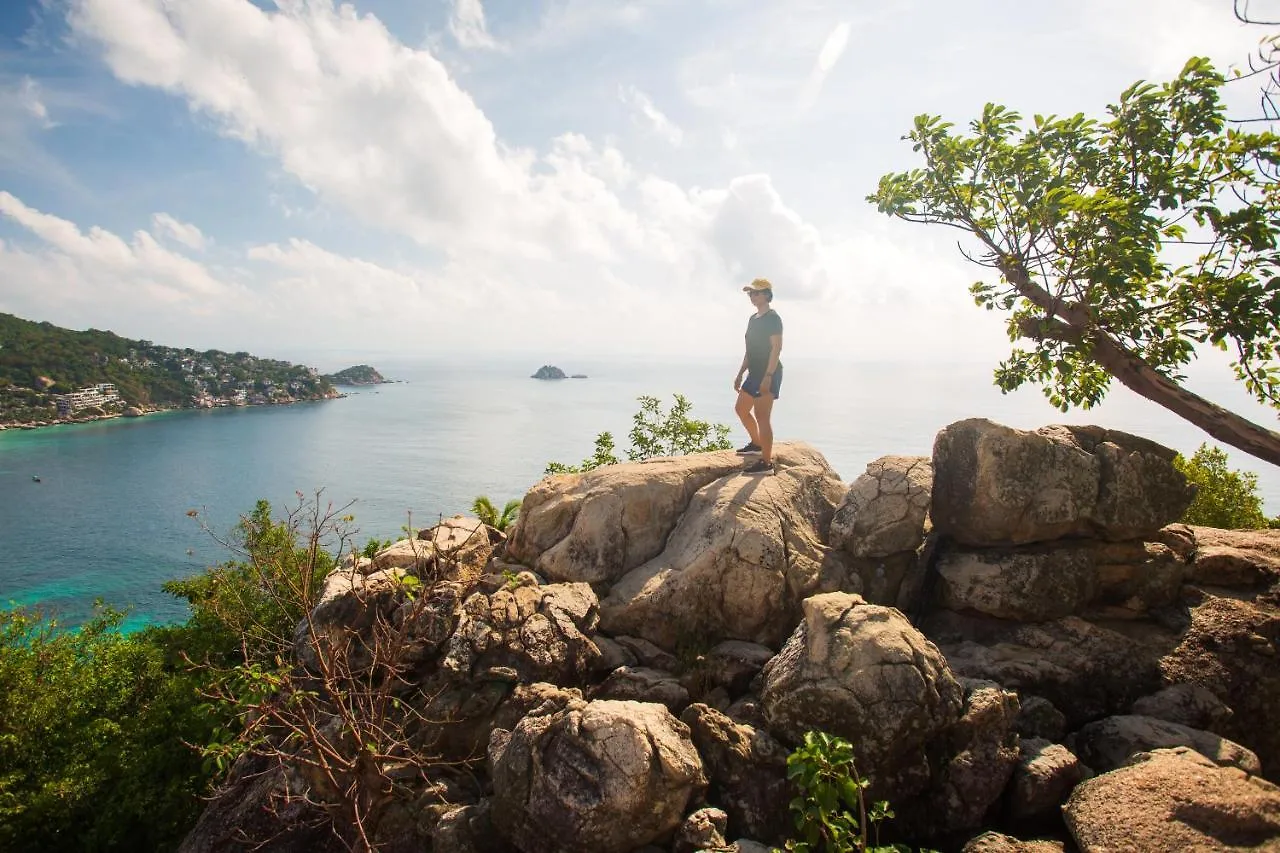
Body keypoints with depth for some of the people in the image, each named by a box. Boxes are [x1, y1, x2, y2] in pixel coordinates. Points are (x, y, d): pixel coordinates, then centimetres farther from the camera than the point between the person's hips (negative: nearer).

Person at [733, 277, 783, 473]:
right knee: (741, 409, 20)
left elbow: (776, 348, -19)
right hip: (755, 373, 10)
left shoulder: (772, 318, -11)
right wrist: (740, 374, 20)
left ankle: (766, 462, -9)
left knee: (761, 416, -12)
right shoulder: (753, 319, 16)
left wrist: (768, 376, -26)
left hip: (768, 374, -10)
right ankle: (757, 443, 38)